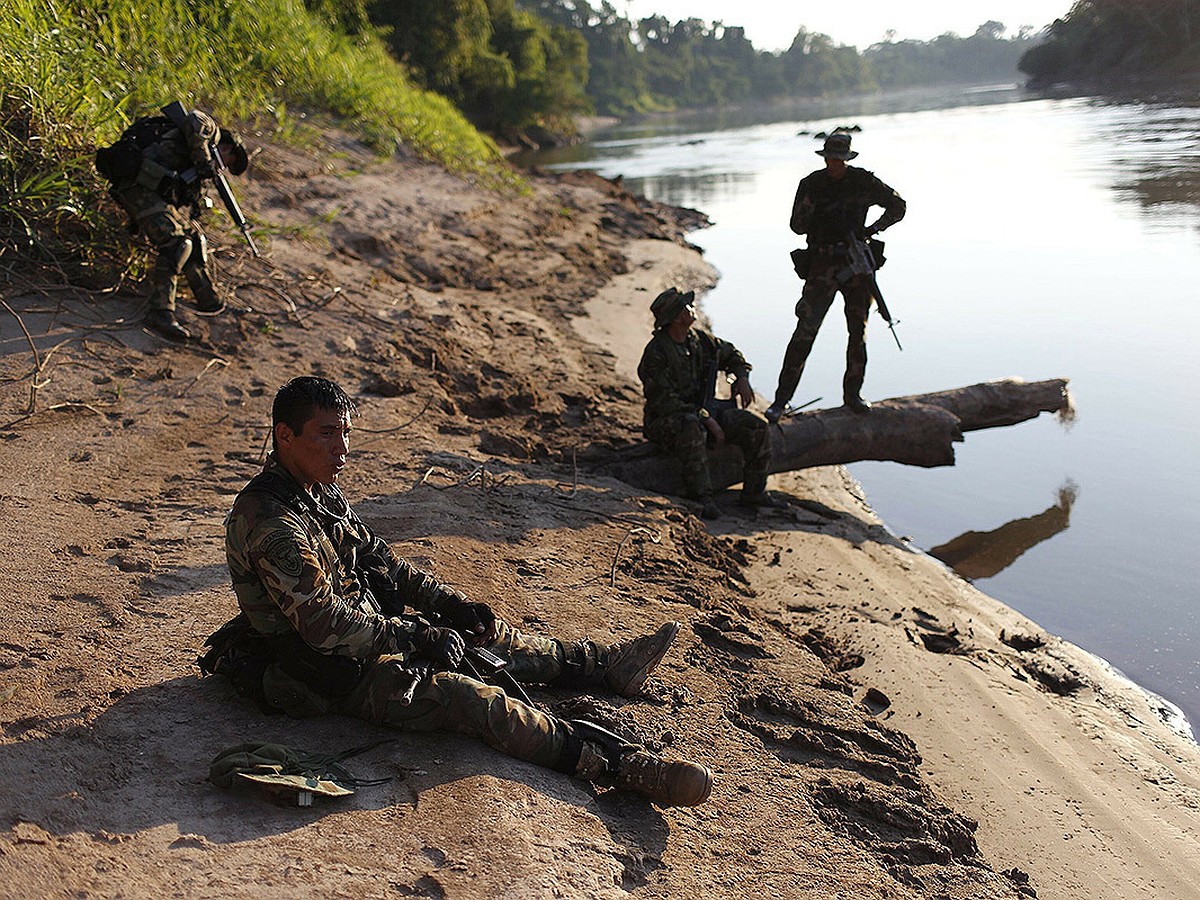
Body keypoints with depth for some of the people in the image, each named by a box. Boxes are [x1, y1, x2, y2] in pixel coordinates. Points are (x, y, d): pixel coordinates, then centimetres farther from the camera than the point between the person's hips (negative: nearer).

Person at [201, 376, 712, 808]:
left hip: (370, 625, 10)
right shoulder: (272, 523, -26)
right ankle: (620, 766, -23)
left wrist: (450, 605, 4)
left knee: (487, 633, 14)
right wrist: (417, 638, -23)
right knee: (472, 700, -21)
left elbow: (375, 558, 13)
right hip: (334, 675, -10)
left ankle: (608, 665, 29)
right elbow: (323, 623, -30)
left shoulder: (319, 489, 5)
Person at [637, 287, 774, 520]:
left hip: (704, 409, 7)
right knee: (691, 427, -42)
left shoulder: (698, 339, 5)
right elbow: (665, 402, -22)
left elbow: (731, 354, 25)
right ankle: (702, 497, -39)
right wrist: (706, 420, -26)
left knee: (757, 428, -9)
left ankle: (753, 491, 1)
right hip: (667, 420, -7)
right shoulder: (655, 353, -18)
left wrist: (742, 377, 5)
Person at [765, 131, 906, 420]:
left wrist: (873, 228, -1)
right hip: (823, 265, -2)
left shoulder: (864, 181, 4)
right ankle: (782, 398, -7)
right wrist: (809, 205, -21)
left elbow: (897, 206, 13)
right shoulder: (811, 184, 0)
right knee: (804, 332, -10)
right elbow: (797, 227, -2)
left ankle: (853, 394, 20)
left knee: (858, 332, 6)